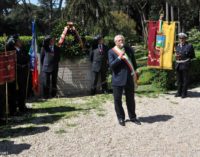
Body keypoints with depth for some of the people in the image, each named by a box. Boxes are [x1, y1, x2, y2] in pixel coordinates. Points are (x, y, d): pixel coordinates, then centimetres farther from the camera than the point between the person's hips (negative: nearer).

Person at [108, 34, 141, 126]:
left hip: (129, 78, 3)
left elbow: (134, 62, 16)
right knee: (117, 99, 4)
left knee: (130, 99, 11)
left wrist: (134, 71, 7)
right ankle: (121, 118, 20)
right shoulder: (111, 52, -3)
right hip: (118, 79, -3)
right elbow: (111, 65, -12)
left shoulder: (129, 50, 8)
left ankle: (132, 117, 25)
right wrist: (119, 58, -22)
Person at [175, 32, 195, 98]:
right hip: (178, 65, 5)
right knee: (179, 79, 11)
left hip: (185, 65, -5)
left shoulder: (189, 46, -3)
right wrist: (177, 56, 3)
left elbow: (193, 56, -1)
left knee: (185, 80, 0)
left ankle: (184, 93, 7)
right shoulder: (177, 46, 14)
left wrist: (184, 56, -10)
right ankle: (179, 92, 20)